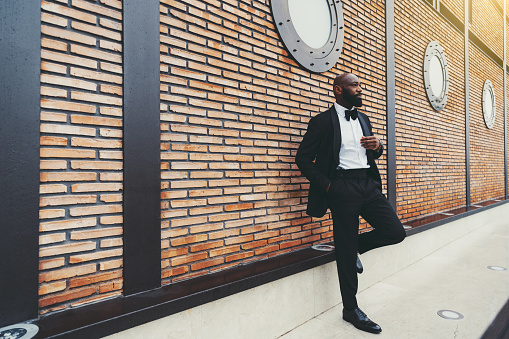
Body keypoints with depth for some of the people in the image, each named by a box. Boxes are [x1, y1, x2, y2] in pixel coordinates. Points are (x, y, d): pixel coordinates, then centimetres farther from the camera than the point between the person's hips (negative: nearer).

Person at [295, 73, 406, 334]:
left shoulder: (364, 119, 17)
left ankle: (357, 245, 24)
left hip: (369, 184, 6)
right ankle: (350, 309, 20)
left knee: (396, 232, -4)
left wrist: (377, 146, 1)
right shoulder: (323, 121, -4)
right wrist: (326, 185, -12)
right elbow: (303, 158, -6)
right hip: (342, 188, -6)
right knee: (345, 252, 2)